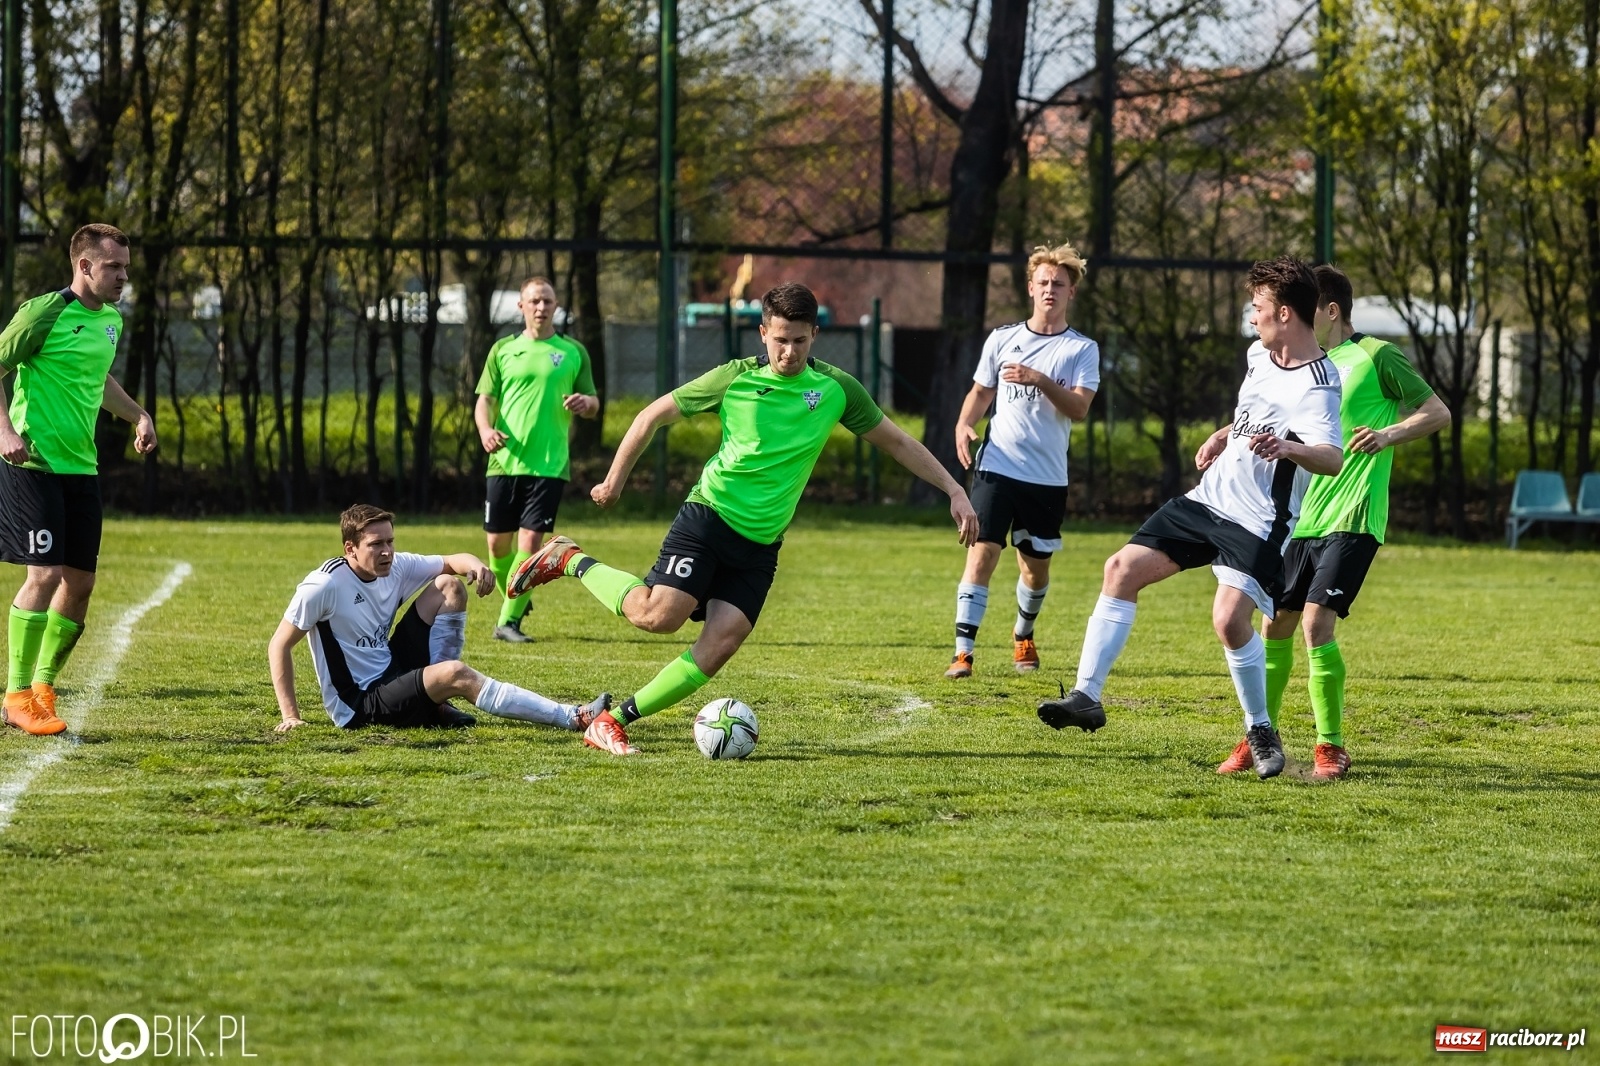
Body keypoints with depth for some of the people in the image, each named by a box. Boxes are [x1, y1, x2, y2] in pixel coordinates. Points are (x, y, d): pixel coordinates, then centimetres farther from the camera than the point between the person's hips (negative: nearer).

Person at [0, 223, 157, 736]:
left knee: (80, 582, 7)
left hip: (81, 467, 8)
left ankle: (43, 688, 21)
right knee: (46, 573, -15)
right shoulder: (44, 312, -11)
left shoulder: (111, 319, 14)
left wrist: (138, 415, 20)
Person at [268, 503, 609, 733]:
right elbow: (279, 645, -13)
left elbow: (451, 562, 11)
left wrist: (475, 565, -15)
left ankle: (438, 704, -2)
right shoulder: (324, 586, -18)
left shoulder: (397, 567, 0)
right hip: (358, 706, -8)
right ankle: (572, 718, -32)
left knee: (447, 587, 0)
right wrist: (290, 716, -18)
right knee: (456, 674, -30)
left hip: (394, 675, 8)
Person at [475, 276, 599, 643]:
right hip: (505, 460, 2)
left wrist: (585, 402, -13)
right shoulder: (503, 350, 10)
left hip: (549, 464, -2)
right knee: (498, 542, 5)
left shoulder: (573, 352, 8)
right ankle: (513, 602, 32)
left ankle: (509, 621, -5)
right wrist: (485, 429, -13)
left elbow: (593, 405, 11)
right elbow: (485, 399, 8)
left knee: (530, 541, -11)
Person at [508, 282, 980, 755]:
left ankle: (612, 722, -7)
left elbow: (897, 441, 11)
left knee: (722, 640, -14)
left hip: (761, 543, 3)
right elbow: (654, 415, 6)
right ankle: (572, 561, 4)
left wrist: (954, 490, 7)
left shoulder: (835, 388, 3)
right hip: (710, 515, -3)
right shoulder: (735, 378, -4)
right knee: (659, 614, -21)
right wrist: (616, 478, 7)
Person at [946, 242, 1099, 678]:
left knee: (1036, 566, 11)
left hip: (1048, 477, 0)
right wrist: (964, 425, -2)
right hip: (997, 467, 0)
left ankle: (1023, 635, 39)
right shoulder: (1003, 339, 7)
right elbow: (981, 392, 17)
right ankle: (963, 651, -15)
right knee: (982, 554, -14)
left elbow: (1079, 408, -10)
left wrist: (1040, 381, -24)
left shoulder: (1082, 349, 2)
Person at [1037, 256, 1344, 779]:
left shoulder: (1317, 383, -19)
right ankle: (1087, 696, -2)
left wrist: (1290, 448, -54)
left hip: (1257, 521, -8)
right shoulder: (1259, 355, 8)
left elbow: (1333, 459, -35)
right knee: (1123, 568, -2)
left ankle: (1261, 732, -1)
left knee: (1230, 618, -23)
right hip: (1209, 498, 8)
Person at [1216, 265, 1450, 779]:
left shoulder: (1375, 356, -6)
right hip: (1303, 519, 7)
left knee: (1316, 623, -17)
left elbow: (1438, 412, -6)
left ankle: (1331, 749, -6)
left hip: (1351, 519, -7)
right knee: (1275, 624, 7)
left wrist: (1390, 434, -22)